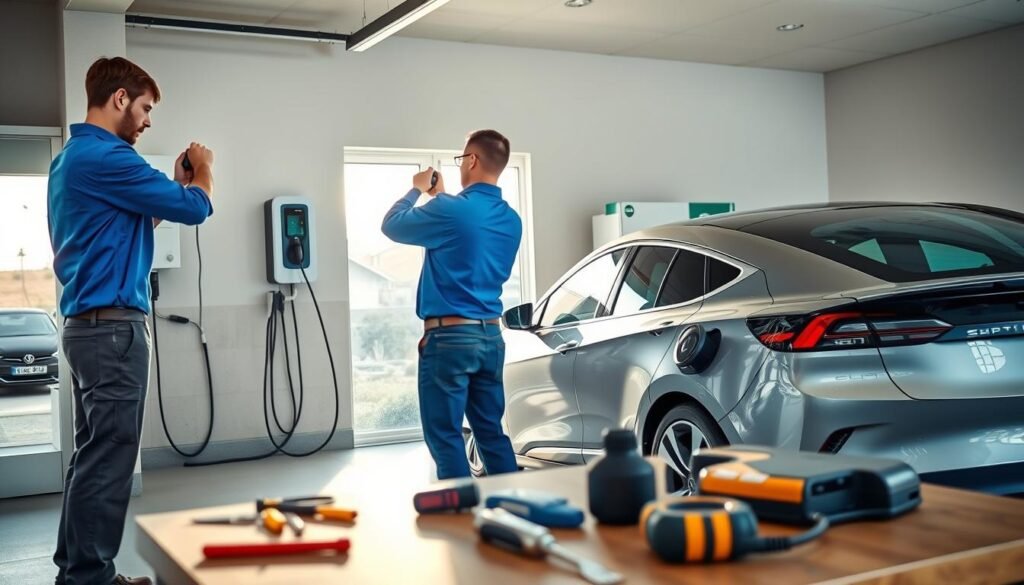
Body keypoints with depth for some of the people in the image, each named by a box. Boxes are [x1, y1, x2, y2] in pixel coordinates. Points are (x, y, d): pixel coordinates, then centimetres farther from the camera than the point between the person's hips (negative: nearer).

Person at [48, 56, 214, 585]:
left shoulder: (71, 157, 17)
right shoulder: (106, 156, -16)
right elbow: (195, 209, -14)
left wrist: (176, 185, 16)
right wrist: (202, 171, 6)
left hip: (87, 324, 10)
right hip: (113, 325, -10)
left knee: (92, 454, 14)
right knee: (108, 460, -5)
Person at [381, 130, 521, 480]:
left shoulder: (451, 210, -14)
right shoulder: (511, 220, 8)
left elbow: (392, 226, 2)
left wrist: (417, 190, 18)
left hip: (449, 336, -7)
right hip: (491, 336, 7)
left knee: (445, 436, 1)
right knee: (491, 432, 13)